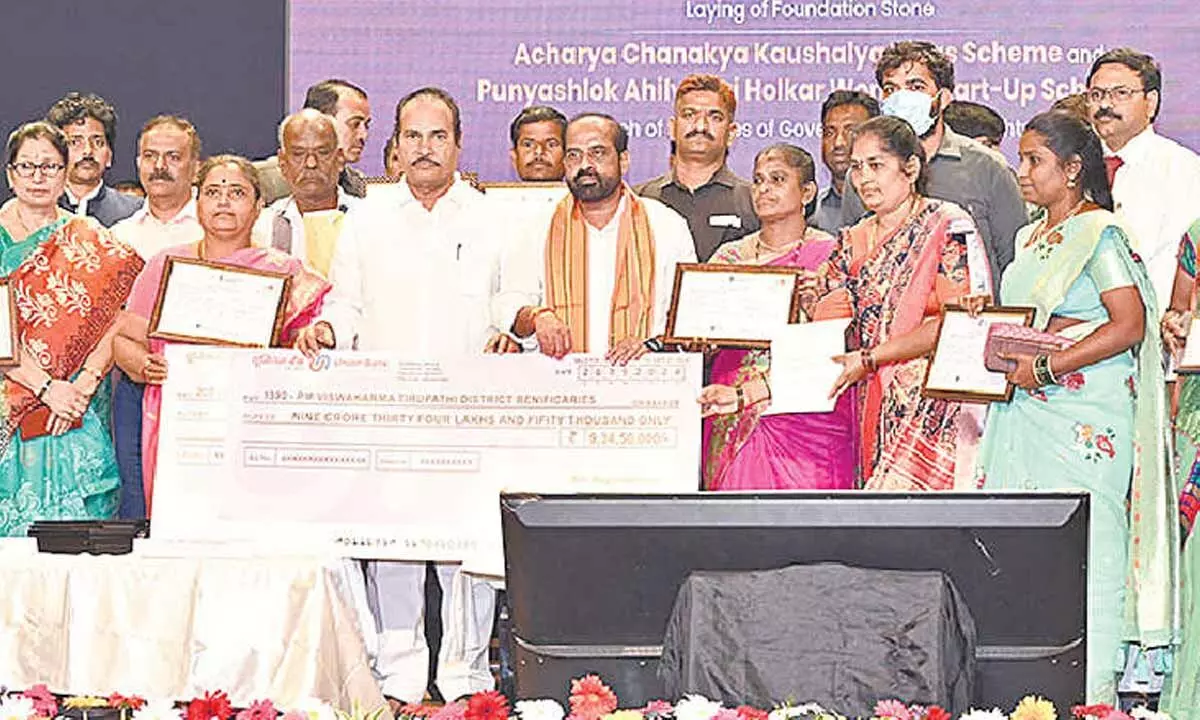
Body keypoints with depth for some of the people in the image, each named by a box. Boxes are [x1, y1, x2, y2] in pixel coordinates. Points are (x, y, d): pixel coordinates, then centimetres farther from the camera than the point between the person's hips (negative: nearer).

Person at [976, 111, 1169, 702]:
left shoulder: (1098, 232, -6)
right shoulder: (1029, 239, 19)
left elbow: (1130, 325, -14)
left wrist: (1046, 367, -17)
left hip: (1083, 416, -8)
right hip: (1024, 416, 8)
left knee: (1081, 551, -8)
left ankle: (1091, 694, -3)